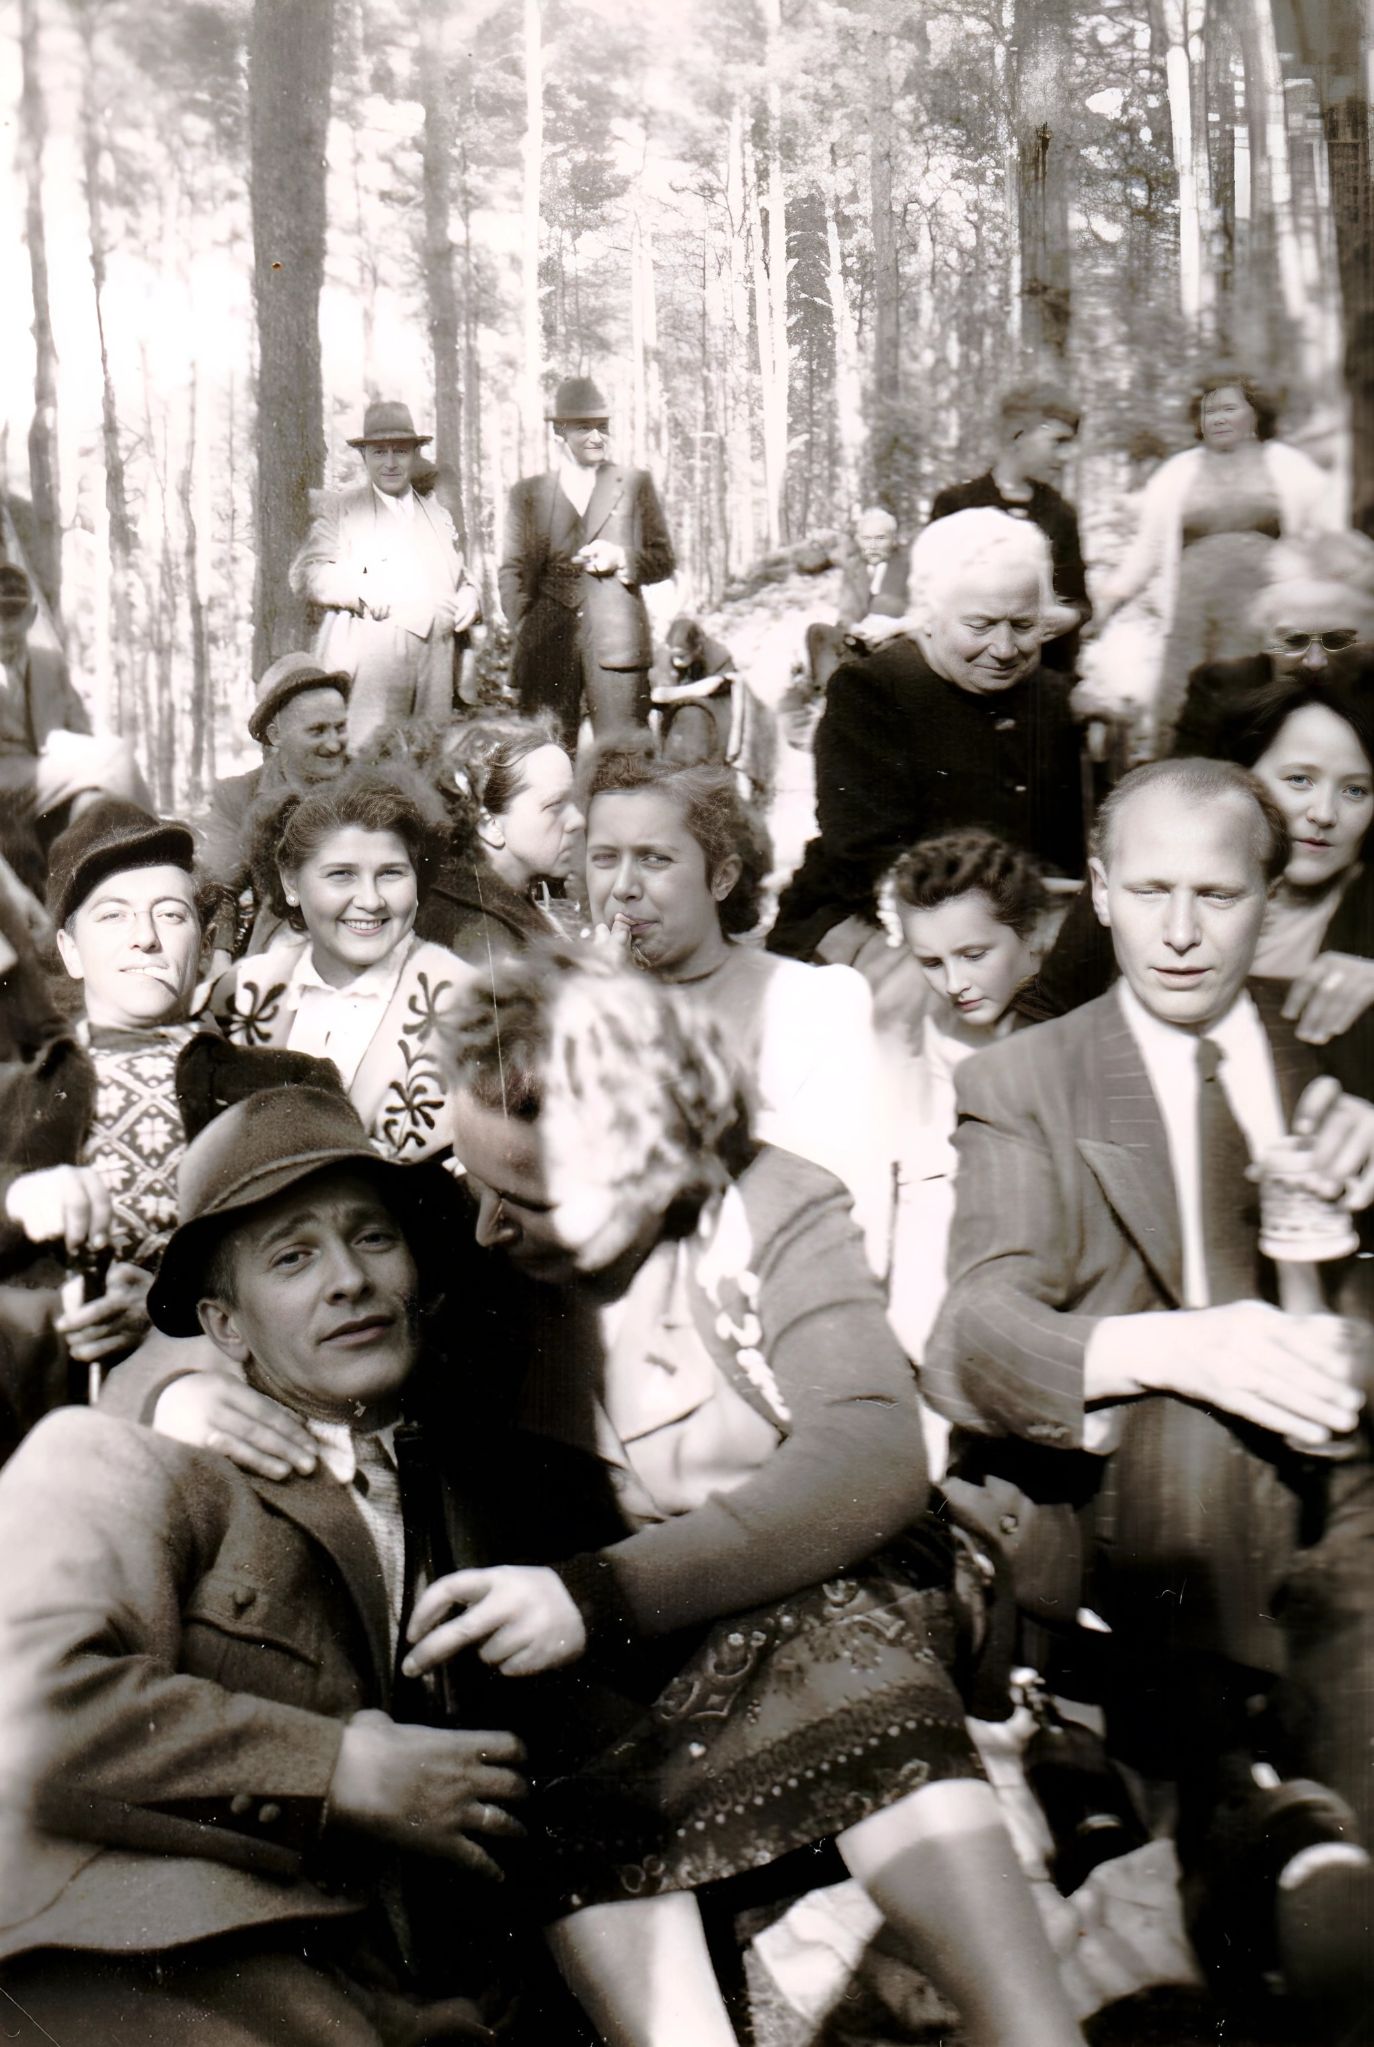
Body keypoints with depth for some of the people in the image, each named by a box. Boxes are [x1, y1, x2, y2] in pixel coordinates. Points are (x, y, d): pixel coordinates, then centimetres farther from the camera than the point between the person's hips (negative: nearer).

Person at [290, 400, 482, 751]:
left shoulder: (438, 515, 26)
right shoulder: (337, 508, 14)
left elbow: (462, 580, 31)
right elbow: (306, 574, 3)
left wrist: (469, 601, 6)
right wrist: (366, 595, -13)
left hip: (436, 666, 4)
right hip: (368, 662, -4)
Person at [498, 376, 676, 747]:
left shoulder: (636, 485, 14)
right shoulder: (529, 493, 15)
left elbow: (663, 561, 13)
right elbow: (512, 570, 13)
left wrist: (621, 558, -6)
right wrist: (525, 631, -1)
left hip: (616, 644, -1)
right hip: (548, 645, 1)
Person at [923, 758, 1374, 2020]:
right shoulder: (1023, 1086, 9)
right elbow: (973, 1340, -7)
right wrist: (1173, 1351, -29)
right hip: (1128, 1503, -1)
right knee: (1192, 1416, -34)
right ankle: (1240, 1792, -20)